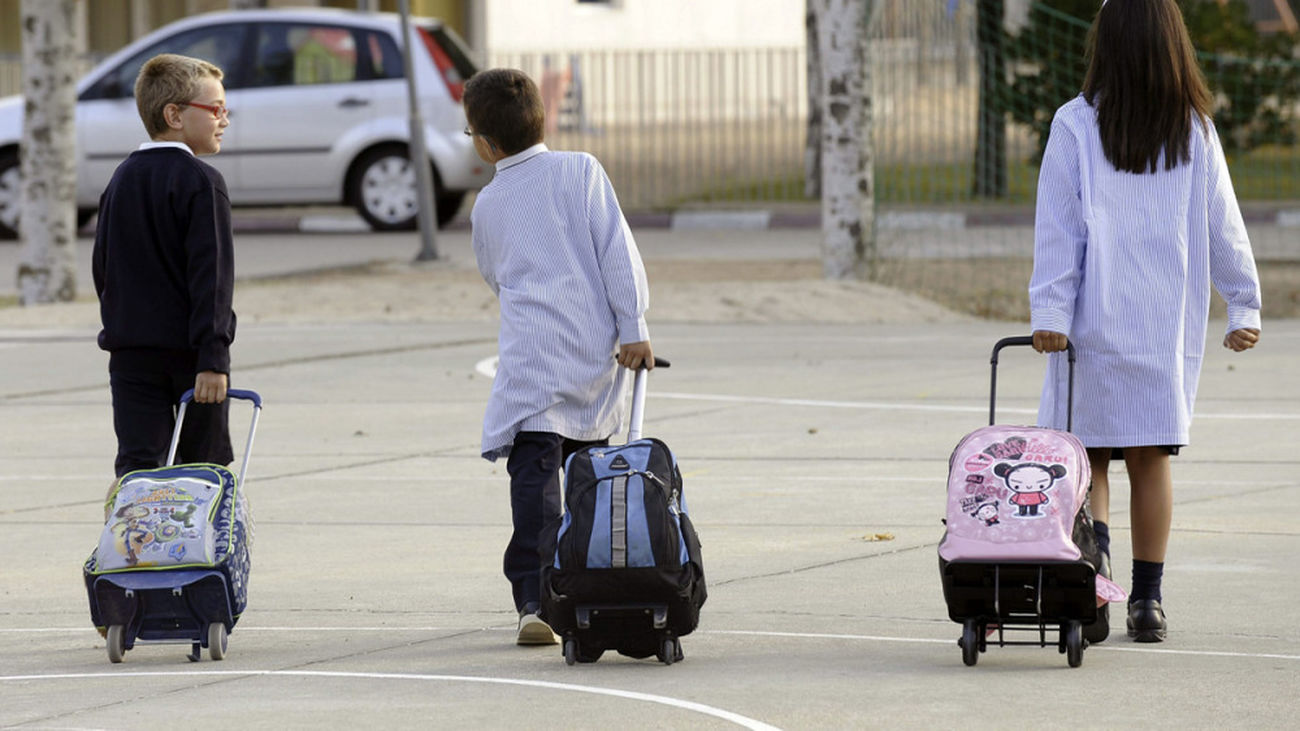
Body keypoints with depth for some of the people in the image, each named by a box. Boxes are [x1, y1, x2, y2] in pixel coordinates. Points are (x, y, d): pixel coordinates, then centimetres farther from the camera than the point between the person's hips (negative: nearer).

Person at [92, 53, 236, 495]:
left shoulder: (121, 180, 10)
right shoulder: (200, 182, -10)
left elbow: (102, 268, 16)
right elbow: (211, 275, -16)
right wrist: (213, 356, -19)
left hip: (129, 351, 5)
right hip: (189, 348, -5)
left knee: (137, 464, -1)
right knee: (204, 469, 6)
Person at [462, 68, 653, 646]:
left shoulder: (487, 204, 9)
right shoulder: (580, 170, 5)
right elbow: (617, 251, -3)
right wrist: (633, 327, -2)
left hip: (530, 361, -1)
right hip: (594, 355, 1)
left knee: (534, 478, -8)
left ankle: (535, 602, -22)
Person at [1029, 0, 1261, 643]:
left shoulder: (1076, 125, -5)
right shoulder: (1195, 130, 2)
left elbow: (1058, 228, -7)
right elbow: (1223, 226, 6)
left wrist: (1050, 312, -7)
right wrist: (1244, 305, 14)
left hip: (1097, 321, -2)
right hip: (1171, 322, 2)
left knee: (1088, 452, 6)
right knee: (1151, 458, 8)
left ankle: (1091, 551, -18)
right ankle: (1147, 600, 9)